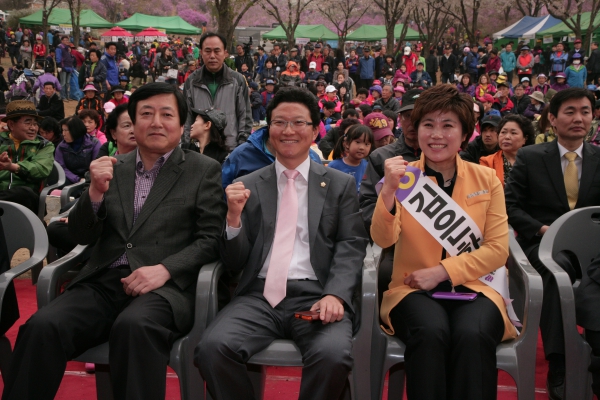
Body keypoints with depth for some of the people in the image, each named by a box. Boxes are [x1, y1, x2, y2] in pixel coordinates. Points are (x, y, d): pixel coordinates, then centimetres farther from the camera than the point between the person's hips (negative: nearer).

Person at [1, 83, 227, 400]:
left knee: (133, 326, -36)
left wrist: (165, 269, -16)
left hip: (166, 287, -3)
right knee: (42, 327, -24)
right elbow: (82, 236, 12)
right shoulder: (112, 168, 15)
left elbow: (211, 239, 0)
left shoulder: (204, 170, 6)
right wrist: (96, 192, -7)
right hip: (103, 282, 4)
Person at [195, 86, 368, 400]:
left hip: (316, 295, -1)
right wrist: (234, 216, -7)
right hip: (259, 295, 2)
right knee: (212, 347, -27)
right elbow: (233, 262, 13)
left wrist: (335, 295, -16)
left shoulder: (341, 184, 14)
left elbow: (351, 247, 3)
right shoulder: (246, 186, 15)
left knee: (333, 355, -33)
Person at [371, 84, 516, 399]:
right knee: (430, 332, -33)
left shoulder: (486, 179, 6)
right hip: (414, 289, -1)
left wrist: (442, 272, -12)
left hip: (472, 288, 1)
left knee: (472, 335, -32)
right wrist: (389, 190, -30)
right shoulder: (403, 176, 2)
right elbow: (383, 240, -12)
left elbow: (497, 250, 0)